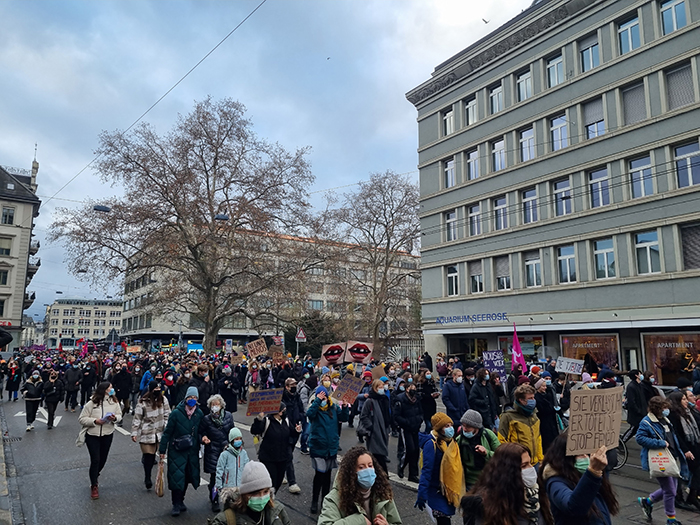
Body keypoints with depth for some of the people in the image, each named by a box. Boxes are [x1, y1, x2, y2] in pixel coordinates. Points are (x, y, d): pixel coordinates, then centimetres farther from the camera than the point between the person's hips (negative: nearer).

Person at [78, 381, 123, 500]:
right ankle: (94, 486, 13)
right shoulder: (91, 403, -15)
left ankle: (95, 476, 46)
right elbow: (82, 418, -9)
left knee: (103, 459, 15)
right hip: (92, 435, -4)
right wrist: (95, 421, -23)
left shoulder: (114, 402, -5)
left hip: (108, 435, 4)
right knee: (95, 460, -5)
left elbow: (119, 415, 4)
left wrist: (115, 418, -19)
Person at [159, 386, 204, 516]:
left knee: (187, 477, 12)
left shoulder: (199, 414, -2)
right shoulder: (176, 413, -14)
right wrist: (162, 449, -5)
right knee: (176, 476, -2)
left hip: (192, 451, 4)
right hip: (176, 451, -4)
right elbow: (167, 432, -7)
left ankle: (180, 501, 32)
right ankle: (176, 504, 14)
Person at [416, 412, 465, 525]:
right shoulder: (431, 444, -20)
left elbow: (457, 467, 8)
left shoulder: (452, 442, 2)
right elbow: (426, 470, -23)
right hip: (438, 492, -7)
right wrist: (422, 494, -25)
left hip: (451, 490, 7)